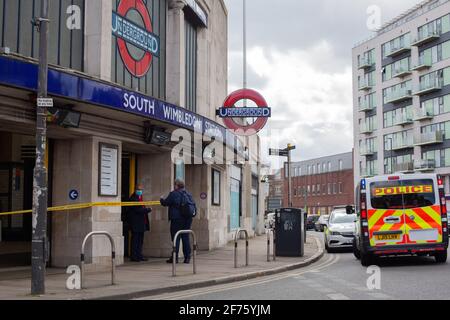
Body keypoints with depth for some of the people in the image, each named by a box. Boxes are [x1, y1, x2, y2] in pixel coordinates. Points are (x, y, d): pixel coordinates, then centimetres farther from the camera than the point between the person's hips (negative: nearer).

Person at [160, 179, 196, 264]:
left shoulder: (174, 194, -8)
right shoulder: (189, 194, 11)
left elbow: (165, 203, -3)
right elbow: (194, 207, 13)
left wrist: (162, 199, 17)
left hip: (177, 219, -6)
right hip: (188, 219, 6)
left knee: (176, 238, -1)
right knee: (186, 238, 9)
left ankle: (175, 257, -2)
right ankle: (187, 258, 8)